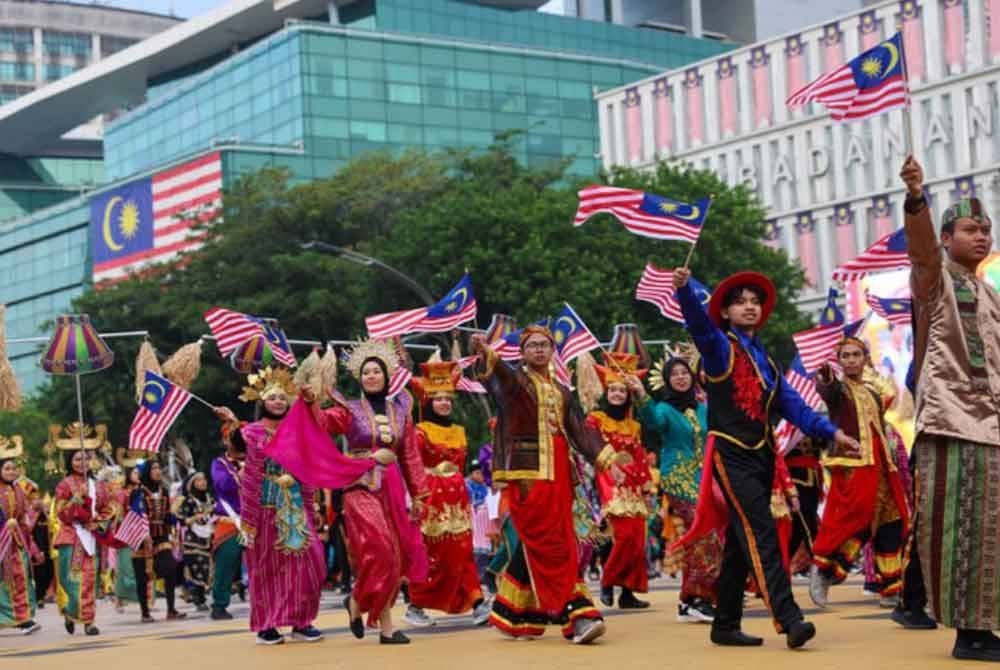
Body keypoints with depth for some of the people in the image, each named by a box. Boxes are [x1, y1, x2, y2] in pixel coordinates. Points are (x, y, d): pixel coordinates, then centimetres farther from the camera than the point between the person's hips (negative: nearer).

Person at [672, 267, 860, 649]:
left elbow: (793, 405, 13)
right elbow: (698, 322, -21)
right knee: (761, 533, -18)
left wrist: (832, 432, 1)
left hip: (761, 457, 7)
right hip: (731, 456, -7)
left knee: (741, 543, 10)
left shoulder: (766, 361, 19)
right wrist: (683, 289, -41)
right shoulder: (720, 347, 0)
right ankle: (789, 620, -26)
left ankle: (725, 626, 17)